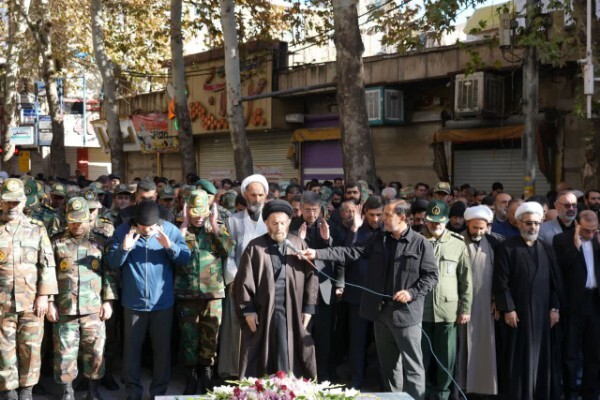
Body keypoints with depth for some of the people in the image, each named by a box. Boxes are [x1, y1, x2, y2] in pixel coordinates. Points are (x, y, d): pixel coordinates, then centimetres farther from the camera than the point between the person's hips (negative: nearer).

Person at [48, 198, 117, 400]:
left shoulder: (101, 241, 6)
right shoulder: (56, 242, 5)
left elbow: (110, 273, 5)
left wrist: (108, 300, -1)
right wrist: (49, 302, -2)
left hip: (94, 309, 0)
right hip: (64, 309, 0)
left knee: (95, 351, 5)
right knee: (65, 352, 5)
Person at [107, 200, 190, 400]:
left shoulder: (170, 230, -6)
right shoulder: (123, 231, -5)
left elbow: (186, 258, -8)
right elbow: (112, 263, -7)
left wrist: (170, 247, -25)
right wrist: (124, 249, -25)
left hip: (163, 302, 0)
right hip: (133, 302, 0)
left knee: (162, 348, 10)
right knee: (132, 348, 10)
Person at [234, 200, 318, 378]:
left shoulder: (299, 245, 3)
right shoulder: (255, 247, -1)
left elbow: (311, 277, 5)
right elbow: (244, 281, 0)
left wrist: (308, 308, 1)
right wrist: (247, 310, -5)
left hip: (292, 313, 1)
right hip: (261, 313, -1)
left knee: (288, 361, 4)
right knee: (259, 362, 6)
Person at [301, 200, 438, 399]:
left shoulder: (420, 243, -6)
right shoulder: (378, 239, 7)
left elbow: (431, 275, -4)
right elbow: (351, 253, -1)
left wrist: (412, 292, -17)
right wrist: (318, 253, -11)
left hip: (406, 313, -5)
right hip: (381, 310, 5)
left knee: (412, 366, 2)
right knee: (388, 364, 16)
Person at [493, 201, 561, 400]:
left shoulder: (547, 249, 11)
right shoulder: (507, 248, -3)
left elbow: (555, 281, 10)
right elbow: (501, 282, -8)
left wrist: (555, 308, 3)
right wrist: (508, 309, -12)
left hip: (542, 313, 4)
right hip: (517, 313, -4)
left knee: (541, 357, 8)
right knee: (518, 359, 1)